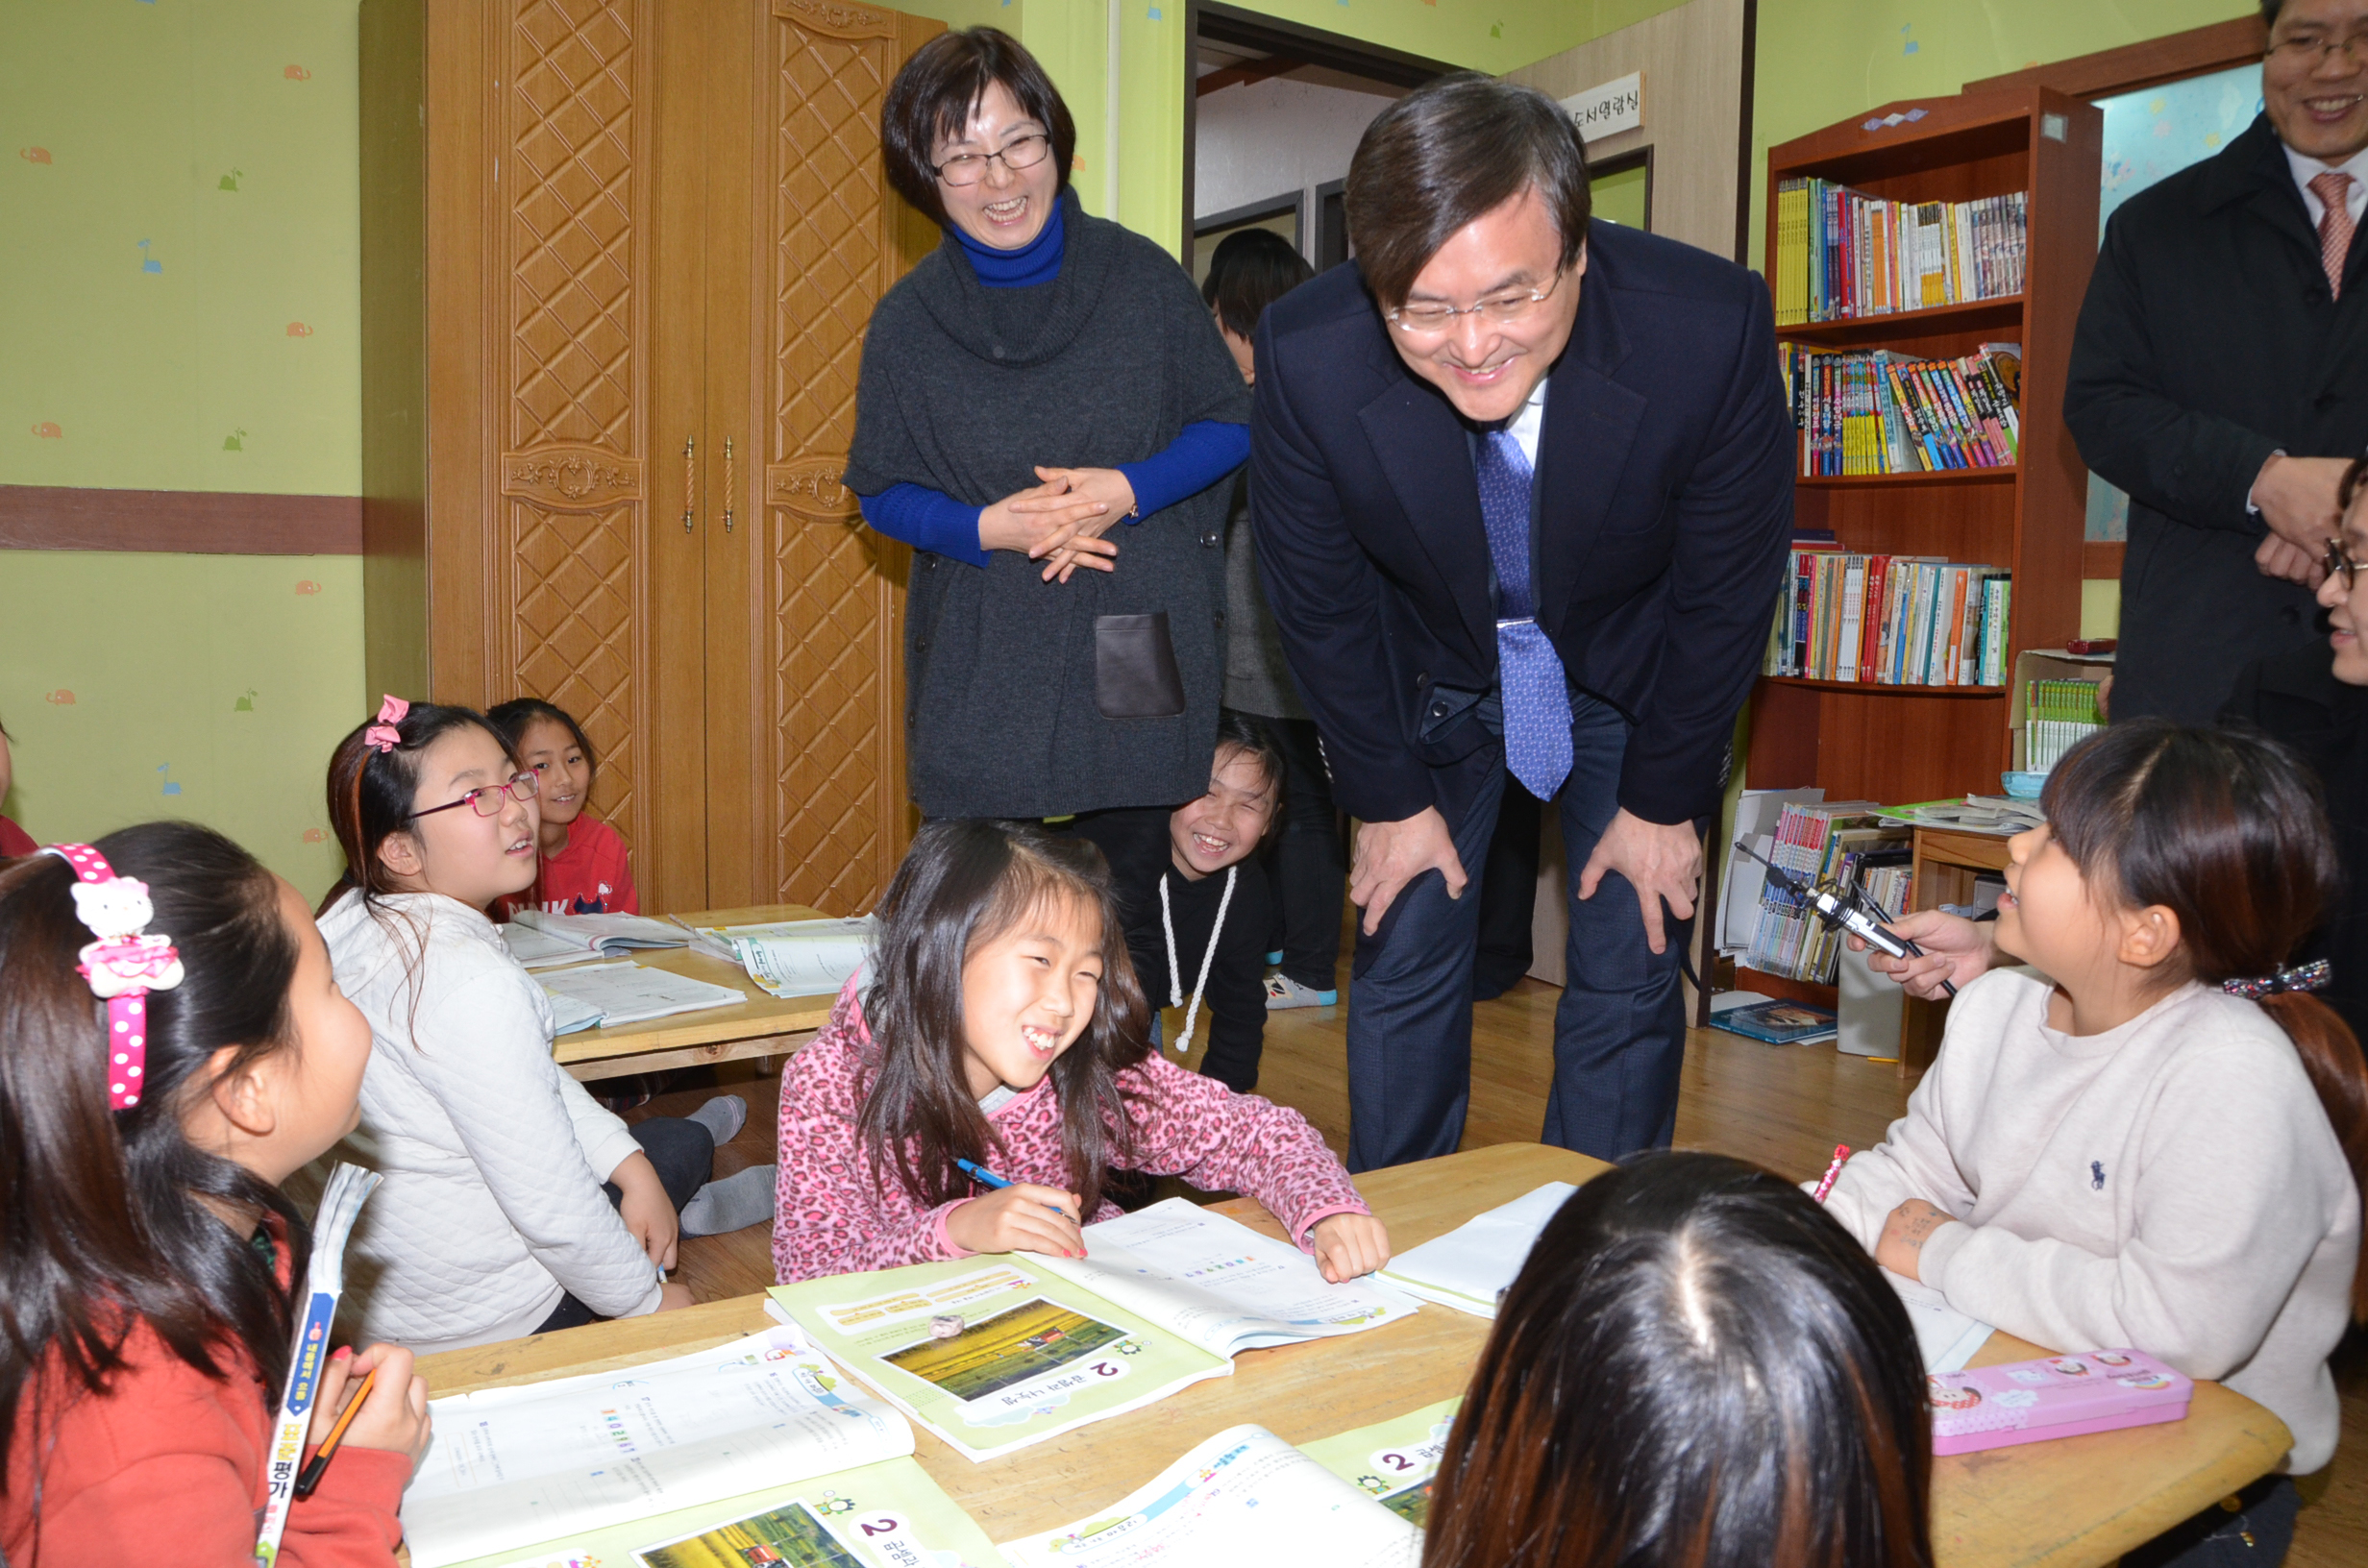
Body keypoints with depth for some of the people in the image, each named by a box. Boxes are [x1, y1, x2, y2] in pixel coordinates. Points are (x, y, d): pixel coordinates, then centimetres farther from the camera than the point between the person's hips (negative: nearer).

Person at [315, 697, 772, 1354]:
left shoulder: (357, 922, -3)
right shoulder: (470, 981, -33)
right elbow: (548, 1204, -29)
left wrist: (633, 1170, 3)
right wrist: (649, 1300, -13)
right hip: (478, 1317, -8)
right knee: (679, 1144, 15)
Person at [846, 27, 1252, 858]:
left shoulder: (1141, 275, -2)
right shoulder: (905, 321, -1)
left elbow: (1231, 422, 5)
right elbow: (880, 489, 7)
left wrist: (1131, 489, -14)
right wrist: (984, 529, -13)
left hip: (1146, 653, 0)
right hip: (983, 674, 0)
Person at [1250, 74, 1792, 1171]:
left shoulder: (1712, 327, -32)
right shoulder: (1307, 356, -29)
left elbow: (1729, 586, -16)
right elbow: (1316, 598, -13)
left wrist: (1662, 800, -8)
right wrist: (1389, 797, -5)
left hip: (1631, 679, 0)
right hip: (1428, 676, 1)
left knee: (1630, 981, 0)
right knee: (1403, 959, 3)